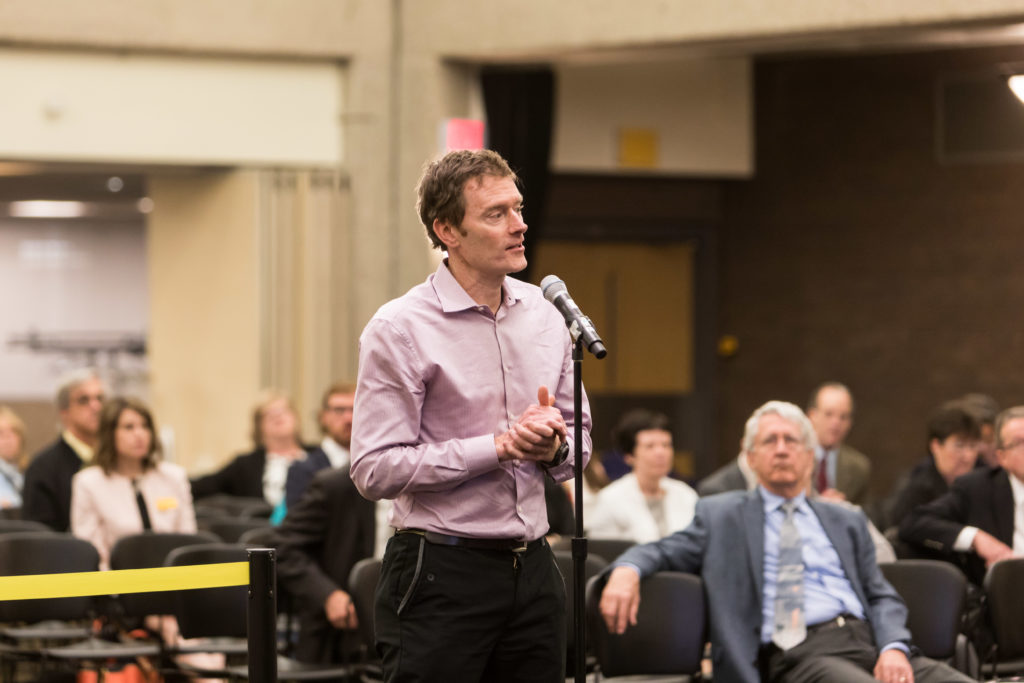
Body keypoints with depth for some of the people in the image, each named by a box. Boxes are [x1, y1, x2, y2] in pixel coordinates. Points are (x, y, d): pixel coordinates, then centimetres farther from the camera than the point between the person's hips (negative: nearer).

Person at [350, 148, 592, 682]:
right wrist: (499, 447, -17)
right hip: (439, 577, -6)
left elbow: (580, 436, 20)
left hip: (532, 569, 6)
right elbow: (374, 470, -15)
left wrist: (554, 446, -5)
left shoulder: (544, 314, 11)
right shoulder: (399, 329, -8)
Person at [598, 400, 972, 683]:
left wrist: (893, 648, -2)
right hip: (799, 653, -4)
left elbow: (881, 596, 20)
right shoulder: (721, 515, 20)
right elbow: (663, 552, 17)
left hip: (867, 642, 4)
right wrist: (626, 570, -9)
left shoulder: (846, 522, 27)